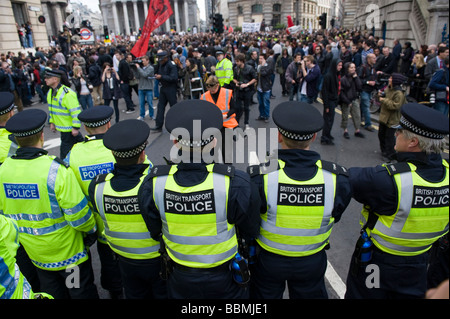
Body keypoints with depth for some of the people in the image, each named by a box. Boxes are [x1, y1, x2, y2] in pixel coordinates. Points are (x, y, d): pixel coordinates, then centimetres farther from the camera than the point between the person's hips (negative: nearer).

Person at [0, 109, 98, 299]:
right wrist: (91, 230, -2)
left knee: (52, 293, 26)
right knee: (82, 292, 15)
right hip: (67, 251, -5)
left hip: (34, 252, 5)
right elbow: (77, 214, -22)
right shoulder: (56, 170, -27)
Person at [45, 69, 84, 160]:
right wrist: (52, 122, 20)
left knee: (65, 152, -3)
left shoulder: (67, 93, -21)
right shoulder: (50, 92, 9)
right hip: (62, 128, 8)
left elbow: (76, 111, -22)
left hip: (69, 129, -8)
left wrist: (75, 127, -21)